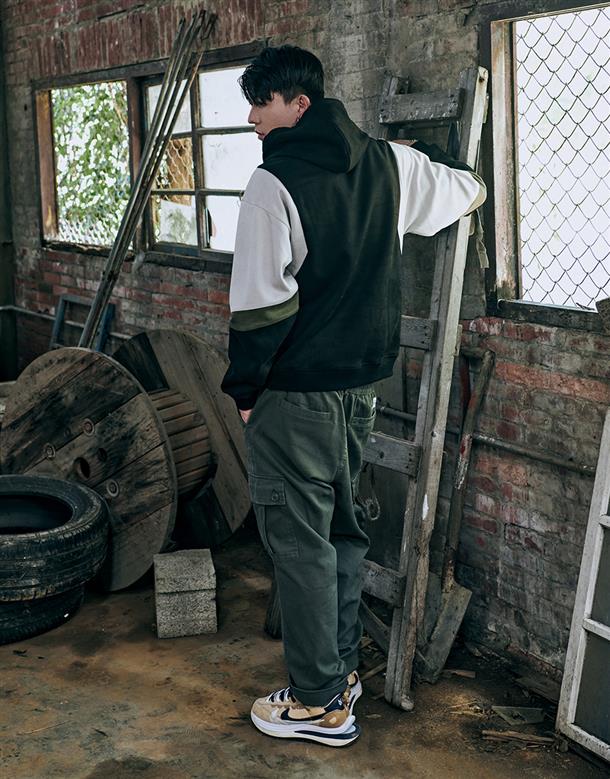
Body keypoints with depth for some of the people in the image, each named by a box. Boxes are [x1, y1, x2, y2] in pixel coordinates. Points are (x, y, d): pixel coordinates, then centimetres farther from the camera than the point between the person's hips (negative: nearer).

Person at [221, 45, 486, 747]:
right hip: (363, 381, 8)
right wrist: (427, 152, 39)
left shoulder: (273, 183, -15)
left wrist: (242, 387, -6)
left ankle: (319, 703, 14)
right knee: (341, 525, 19)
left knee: (297, 539, 3)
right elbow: (469, 189, 21)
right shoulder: (390, 164, 5)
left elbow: (261, 302, -18)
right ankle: (342, 668, 33)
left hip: (294, 393, -7)